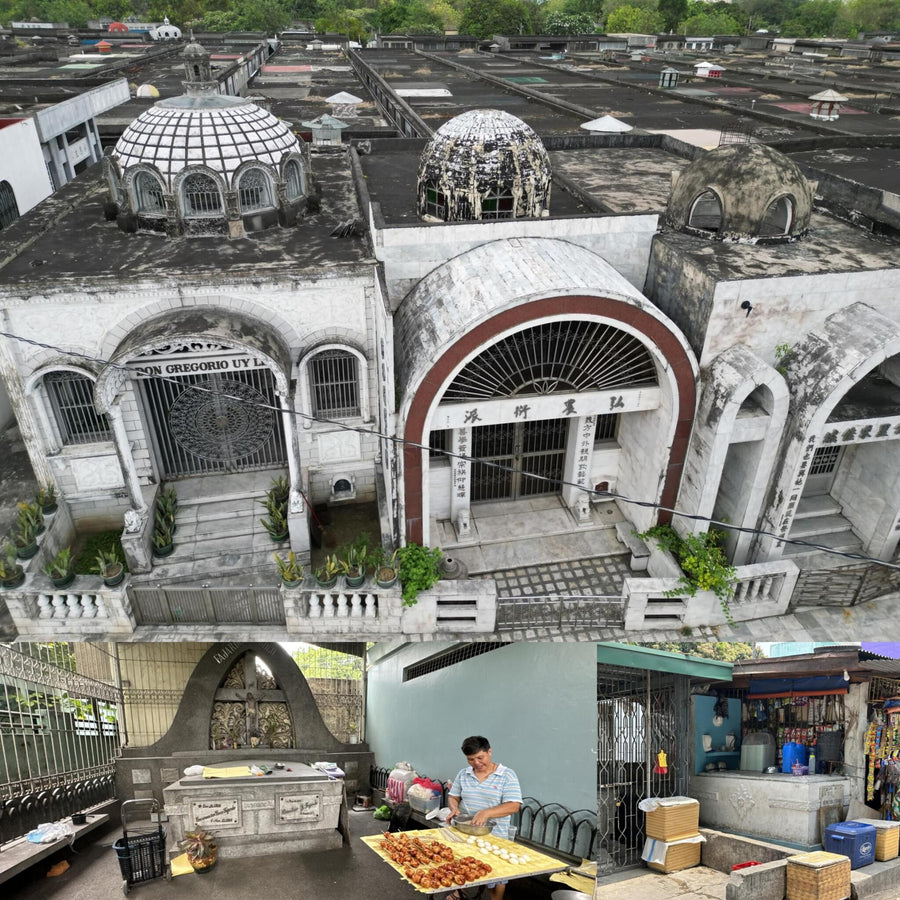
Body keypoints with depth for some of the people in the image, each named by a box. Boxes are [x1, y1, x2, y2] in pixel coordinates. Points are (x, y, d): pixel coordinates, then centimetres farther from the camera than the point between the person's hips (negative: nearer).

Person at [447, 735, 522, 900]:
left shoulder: (507, 775, -9)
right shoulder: (463, 774, 5)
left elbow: (514, 806, -16)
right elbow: (453, 797, 13)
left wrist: (486, 813, -27)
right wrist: (454, 808, -10)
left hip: (494, 835, -3)